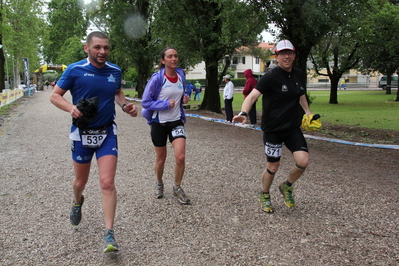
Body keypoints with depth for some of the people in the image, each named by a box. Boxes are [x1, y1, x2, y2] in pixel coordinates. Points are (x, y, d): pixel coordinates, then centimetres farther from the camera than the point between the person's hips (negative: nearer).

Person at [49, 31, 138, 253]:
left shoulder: (115, 71, 1)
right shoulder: (75, 70, -9)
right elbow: (55, 95, -4)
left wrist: (125, 106, -1)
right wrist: (71, 108, -23)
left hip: (107, 133, 1)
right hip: (82, 133, -1)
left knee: (107, 183, -9)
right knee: (81, 181, 15)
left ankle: (109, 234, -3)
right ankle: (77, 202, 52)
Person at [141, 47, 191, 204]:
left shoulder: (181, 76, 1)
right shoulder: (157, 79, -14)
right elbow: (145, 102, -12)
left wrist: (184, 99, -3)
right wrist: (165, 105, -21)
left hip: (176, 122, 3)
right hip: (159, 123, -3)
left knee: (180, 157, -12)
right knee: (161, 159, 11)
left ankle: (177, 188, 11)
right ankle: (159, 184, 39)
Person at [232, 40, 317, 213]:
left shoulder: (298, 74, 4)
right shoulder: (271, 77, -17)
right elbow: (253, 95, -28)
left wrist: (308, 111, 14)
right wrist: (243, 113, -46)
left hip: (293, 127, 5)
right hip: (273, 128, -5)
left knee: (303, 161, -12)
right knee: (273, 167, 5)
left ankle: (287, 187, 19)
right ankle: (265, 196, 34)